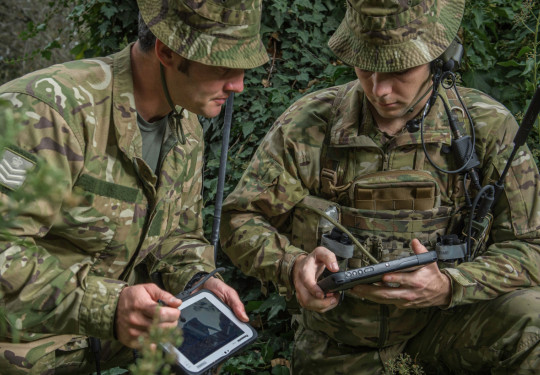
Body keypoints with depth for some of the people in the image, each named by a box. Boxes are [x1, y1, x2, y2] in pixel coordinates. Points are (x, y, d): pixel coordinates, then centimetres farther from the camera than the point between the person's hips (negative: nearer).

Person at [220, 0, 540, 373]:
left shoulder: (487, 128, -13)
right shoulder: (308, 125, -13)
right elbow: (241, 220, -9)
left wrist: (449, 286, -30)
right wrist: (293, 266, -30)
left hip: (439, 316, 0)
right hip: (339, 339, 1)